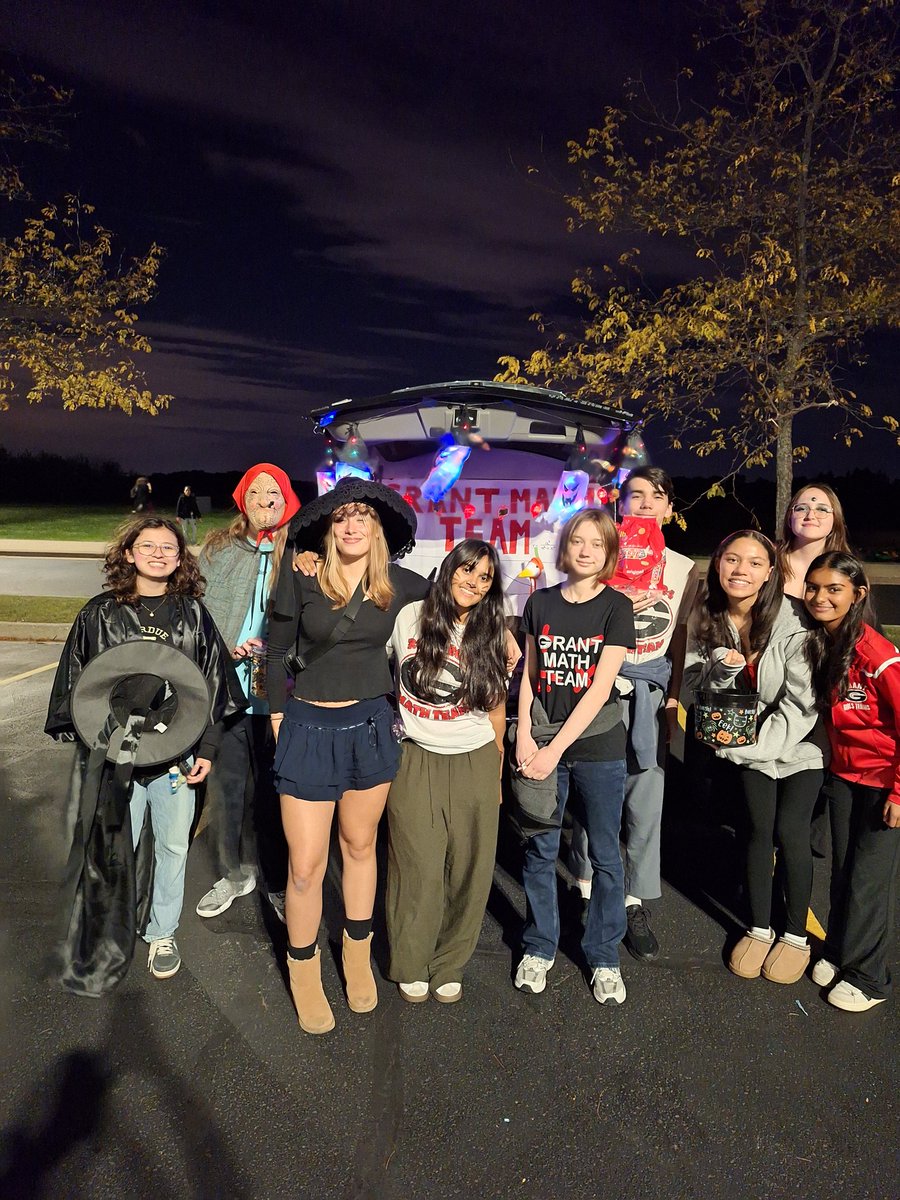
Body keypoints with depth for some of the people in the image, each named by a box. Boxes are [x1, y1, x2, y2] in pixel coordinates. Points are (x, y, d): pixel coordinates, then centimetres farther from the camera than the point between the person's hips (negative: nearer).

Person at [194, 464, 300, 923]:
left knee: (274, 789, 8)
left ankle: (277, 881, 26)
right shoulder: (217, 550, 6)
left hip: (276, 693, -2)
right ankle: (235, 873, 33)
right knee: (226, 785, 13)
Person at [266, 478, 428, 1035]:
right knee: (305, 865, 4)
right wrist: (278, 717, 1)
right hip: (310, 727, -2)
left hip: (371, 725, 2)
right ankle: (303, 970, 29)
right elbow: (277, 651, 0)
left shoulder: (401, 584, -4)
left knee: (360, 846, 18)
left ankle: (358, 954, 40)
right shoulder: (301, 577, -9)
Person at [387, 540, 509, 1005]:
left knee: (467, 871, 6)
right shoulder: (409, 617, -3)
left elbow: (496, 704, 9)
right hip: (414, 761, -1)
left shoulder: (490, 635, 1)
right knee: (418, 869, 3)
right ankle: (411, 965, 26)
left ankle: (449, 965, 28)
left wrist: (497, 773, 11)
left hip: (474, 763, 1)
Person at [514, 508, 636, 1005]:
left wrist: (556, 749, -14)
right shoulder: (540, 603, 4)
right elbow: (529, 675, 9)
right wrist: (524, 738, -4)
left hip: (598, 748, -2)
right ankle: (539, 948, 30)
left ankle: (604, 958, 27)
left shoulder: (616, 607, -5)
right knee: (539, 849, 10)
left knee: (605, 855, 9)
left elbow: (600, 688, -11)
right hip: (542, 745, 2)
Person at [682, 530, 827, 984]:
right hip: (750, 742, 3)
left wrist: (755, 742, -27)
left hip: (800, 742, -3)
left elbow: (802, 703, -22)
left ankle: (796, 935, 21)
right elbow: (692, 688, -8)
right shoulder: (707, 620, -12)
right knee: (758, 831, 8)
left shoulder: (793, 623, -25)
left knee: (789, 833, -1)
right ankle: (759, 928, 27)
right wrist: (722, 669, -28)